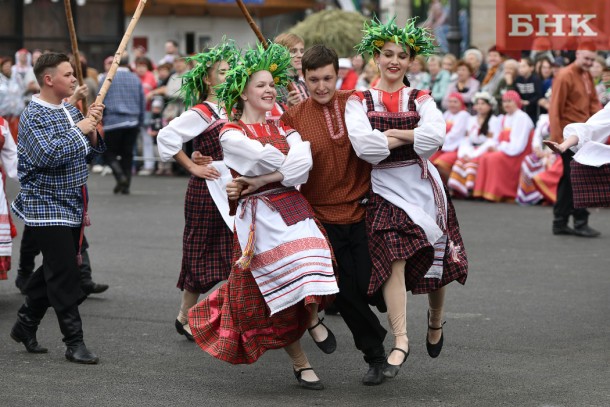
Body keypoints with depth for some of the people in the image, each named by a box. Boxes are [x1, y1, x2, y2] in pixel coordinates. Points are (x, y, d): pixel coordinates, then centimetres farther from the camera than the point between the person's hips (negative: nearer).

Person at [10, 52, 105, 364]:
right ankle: (74, 342, -4)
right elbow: (48, 154, -27)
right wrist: (78, 130, -18)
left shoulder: (70, 111, 11)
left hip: (72, 206, 8)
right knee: (64, 275, -8)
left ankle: (25, 325, 29)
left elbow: (91, 151, 15)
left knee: (53, 271, 15)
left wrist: (92, 128, -3)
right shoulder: (33, 116, -14)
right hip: (48, 206, -8)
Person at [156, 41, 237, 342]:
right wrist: (193, 168, -15)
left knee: (234, 255, 5)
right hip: (208, 190, -7)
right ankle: (185, 317, 15)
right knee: (202, 255, 1)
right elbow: (167, 136, -19)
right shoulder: (201, 112, -12)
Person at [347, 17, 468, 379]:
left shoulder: (421, 100, 6)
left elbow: (435, 135, -16)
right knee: (394, 259, -16)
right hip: (385, 188, -2)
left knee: (436, 260, 8)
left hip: (422, 184, 2)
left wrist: (389, 134, -13)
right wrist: (410, 139, -9)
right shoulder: (360, 102, 3)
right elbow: (363, 144, -16)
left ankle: (436, 321, 36)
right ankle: (401, 339, -16)